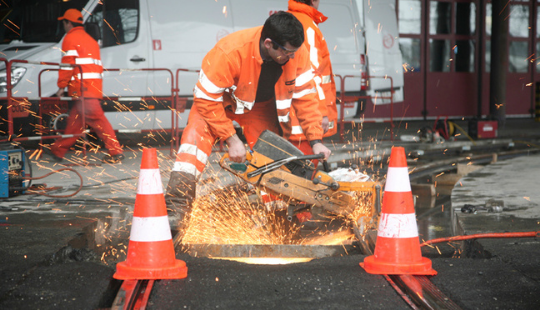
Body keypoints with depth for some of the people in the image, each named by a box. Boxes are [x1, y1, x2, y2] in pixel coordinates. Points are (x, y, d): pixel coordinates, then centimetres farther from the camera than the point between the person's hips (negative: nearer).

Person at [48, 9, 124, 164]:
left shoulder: (71, 38, -1)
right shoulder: (90, 39, 27)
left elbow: (68, 64, -9)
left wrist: (62, 86, -4)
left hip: (82, 89, -9)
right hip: (95, 87, 9)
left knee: (97, 118, -12)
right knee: (75, 120, 12)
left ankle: (116, 151, -16)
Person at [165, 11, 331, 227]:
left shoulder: (297, 53, -26)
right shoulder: (231, 52, -39)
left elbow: (305, 96, -14)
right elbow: (206, 99, -30)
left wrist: (315, 141, -19)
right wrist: (231, 139, -28)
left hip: (263, 105, 4)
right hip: (220, 99, -4)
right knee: (196, 138, -24)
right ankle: (175, 210, -30)